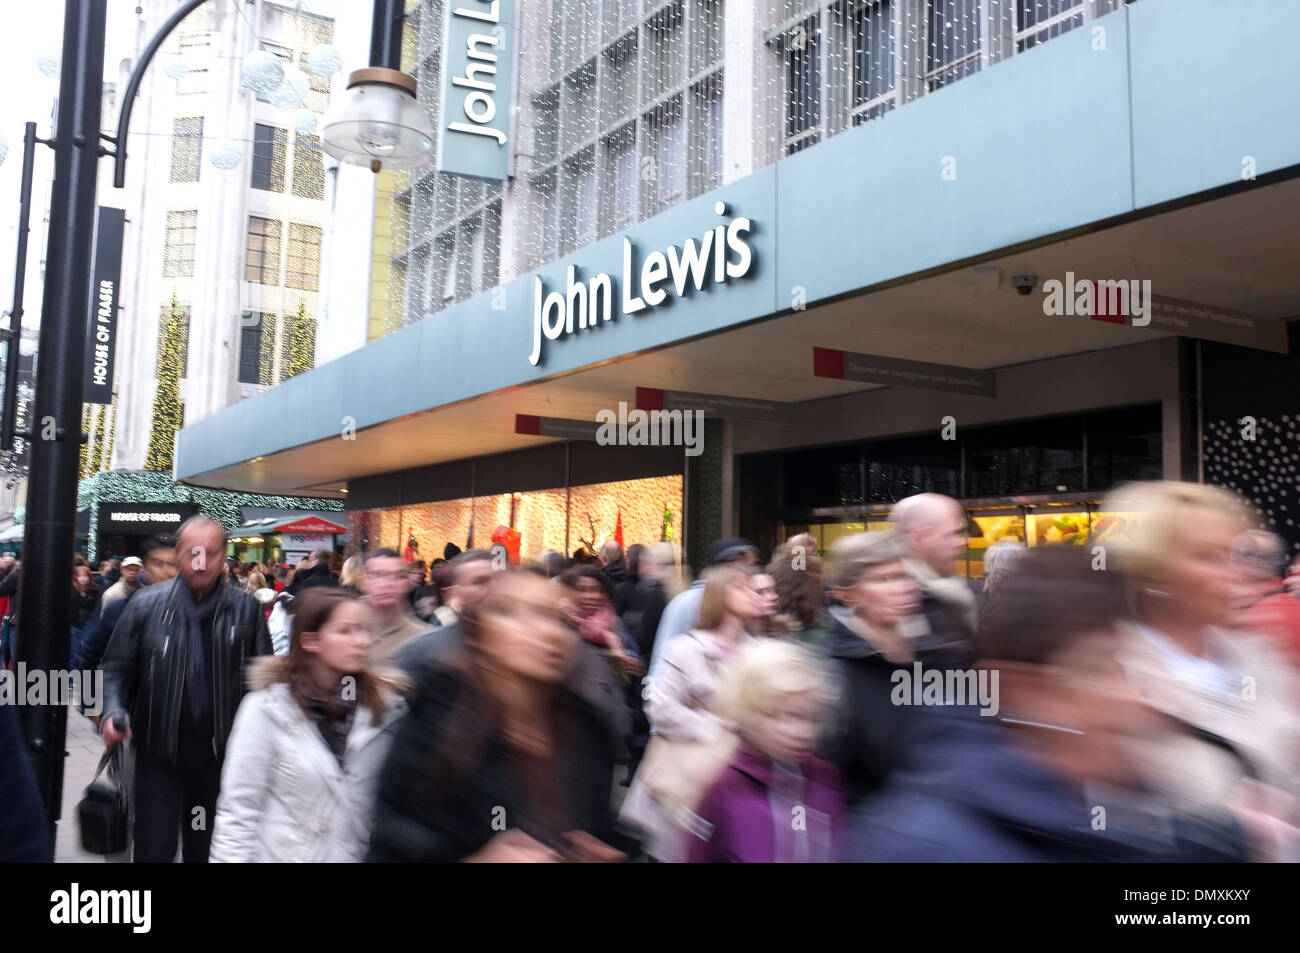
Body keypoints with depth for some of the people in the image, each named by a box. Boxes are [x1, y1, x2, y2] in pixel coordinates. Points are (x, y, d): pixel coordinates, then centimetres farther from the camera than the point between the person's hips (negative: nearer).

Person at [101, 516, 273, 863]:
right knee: (153, 851, 3)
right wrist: (113, 712, -15)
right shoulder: (147, 604, -5)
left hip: (220, 753, 1)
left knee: (206, 850, 18)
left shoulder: (246, 609, -4)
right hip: (158, 750, -1)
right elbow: (117, 667, 2)